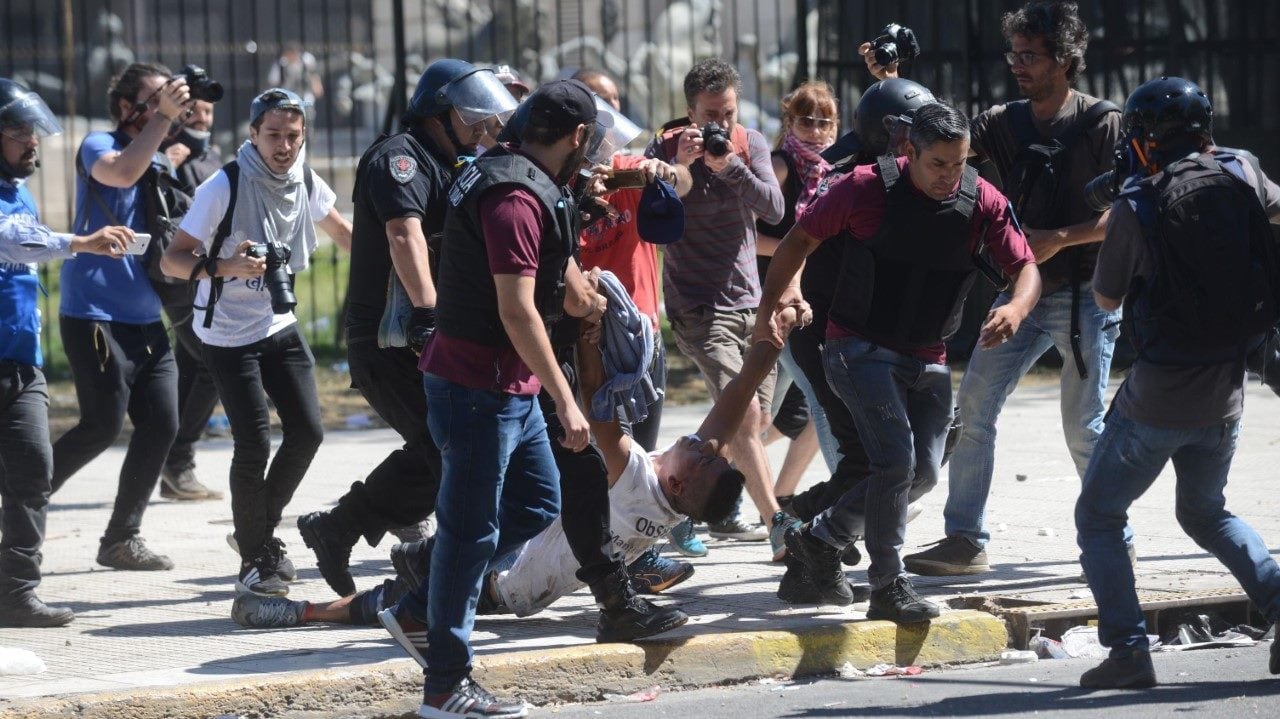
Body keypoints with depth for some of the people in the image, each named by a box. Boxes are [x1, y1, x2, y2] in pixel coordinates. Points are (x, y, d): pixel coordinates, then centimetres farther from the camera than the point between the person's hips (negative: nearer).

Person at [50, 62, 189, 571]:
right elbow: (122, 172, -29)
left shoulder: (163, 163, 16)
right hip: (96, 314, -7)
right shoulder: (99, 146, -6)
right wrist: (163, 118, -27)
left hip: (145, 318, 7)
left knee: (161, 424, 1)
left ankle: (122, 538, 11)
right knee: (103, 425, -9)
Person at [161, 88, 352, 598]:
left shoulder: (307, 184, -3)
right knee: (254, 444, -10)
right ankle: (253, 560, 5)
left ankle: (264, 530, 23)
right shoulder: (224, 187, -20)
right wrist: (224, 267, -36)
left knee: (307, 431, 0)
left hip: (279, 326, 6)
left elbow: (340, 229, 20)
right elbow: (172, 261, -20)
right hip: (229, 333, -6)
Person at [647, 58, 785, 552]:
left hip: (749, 300, 5)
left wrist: (731, 167, -26)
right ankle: (777, 524, -16)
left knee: (755, 423, 9)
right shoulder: (666, 148, -7)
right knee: (745, 417, -16)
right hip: (698, 305, -5)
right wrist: (678, 165, -31)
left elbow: (774, 210, -12)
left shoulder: (751, 144, 1)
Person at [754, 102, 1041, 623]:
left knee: (923, 472, 6)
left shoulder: (982, 201, -6)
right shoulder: (867, 188, -14)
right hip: (859, 348, -5)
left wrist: (1017, 308, -29)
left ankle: (820, 539, 26)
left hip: (928, 360, 5)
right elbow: (801, 239, -4)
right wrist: (769, 308, -10)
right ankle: (888, 588, -9)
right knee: (896, 459, -19)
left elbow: (1026, 267, -6)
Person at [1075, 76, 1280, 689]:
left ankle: (1128, 652, -5)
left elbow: (1107, 299, 1)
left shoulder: (1137, 207, -13)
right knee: (1205, 513, 26)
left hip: (1158, 397, -5)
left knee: (1098, 518, 9)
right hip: (1224, 395, 5)